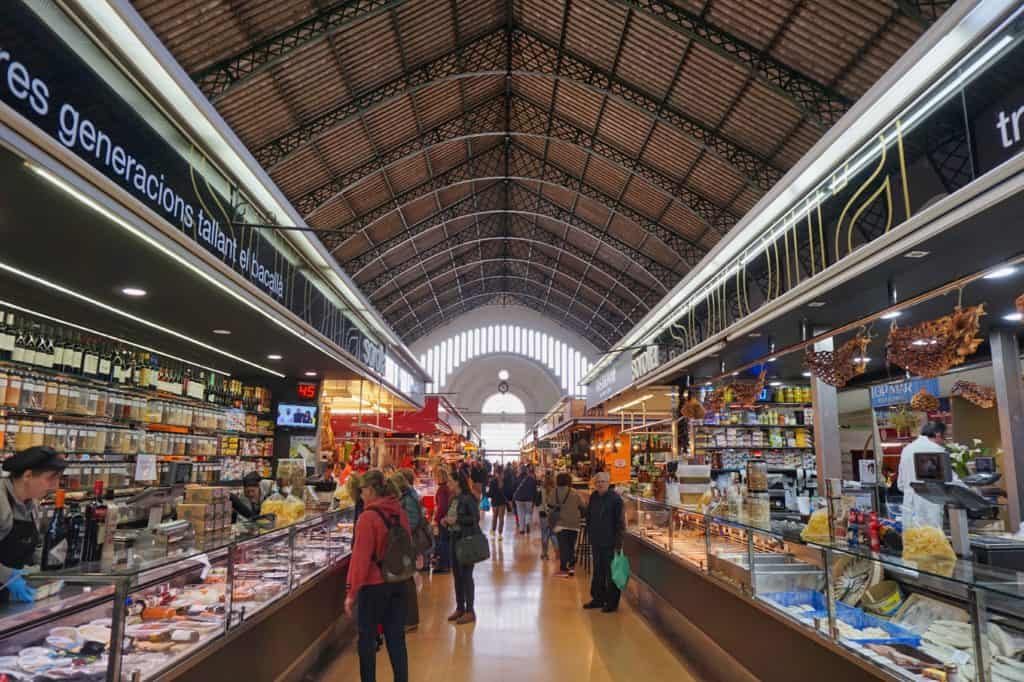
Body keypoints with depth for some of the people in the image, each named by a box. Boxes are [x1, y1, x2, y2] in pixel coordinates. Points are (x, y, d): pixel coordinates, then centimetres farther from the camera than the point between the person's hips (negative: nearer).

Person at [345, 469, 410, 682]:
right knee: (396, 637, 13)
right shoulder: (401, 514, 2)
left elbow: (361, 558, -17)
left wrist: (351, 592, -11)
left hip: (374, 585, -6)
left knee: (367, 638, 10)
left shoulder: (368, 517, -17)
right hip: (398, 584, 6)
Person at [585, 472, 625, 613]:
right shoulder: (593, 497, 5)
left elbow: (620, 522, -14)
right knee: (598, 572, 16)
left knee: (611, 573, 3)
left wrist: (618, 542, -16)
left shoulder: (615, 498, -14)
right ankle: (598, 598, 28)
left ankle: (612, 602, 15)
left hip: (609, 543, -6)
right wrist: (590, 535, 12)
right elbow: (589, 516, 16)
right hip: (596, 541, 6)